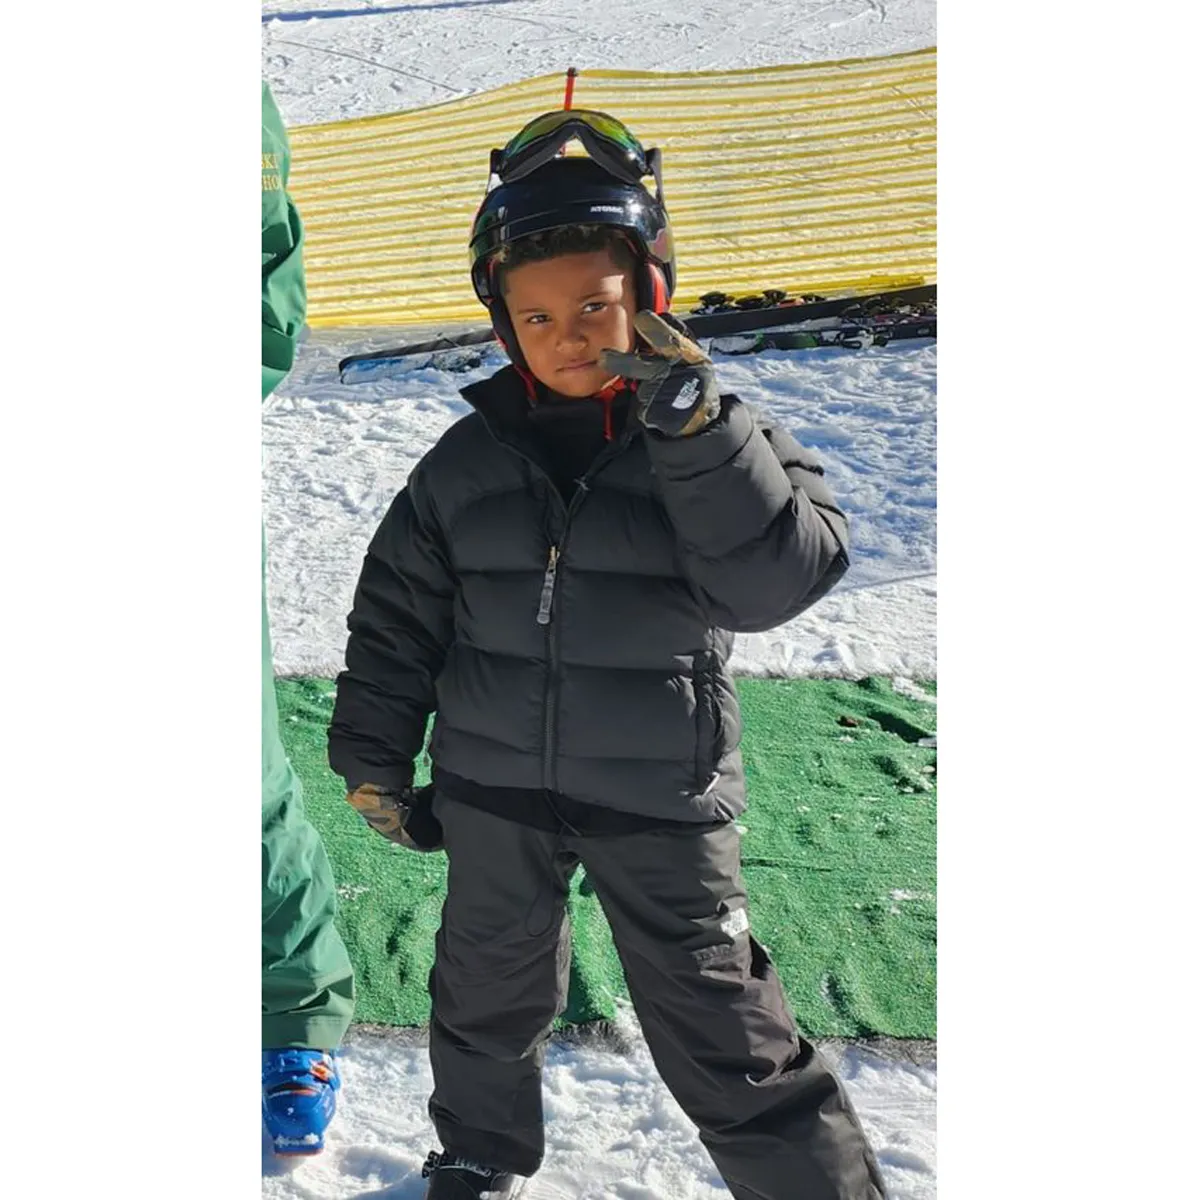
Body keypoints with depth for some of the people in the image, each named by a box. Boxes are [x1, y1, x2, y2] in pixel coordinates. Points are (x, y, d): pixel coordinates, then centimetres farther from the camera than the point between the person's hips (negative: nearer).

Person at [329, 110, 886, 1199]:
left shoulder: (716, 439, -9)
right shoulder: (468, 460, -2)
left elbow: (776, 580, -25)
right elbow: (398, 612, 6)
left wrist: (691, 420, -31)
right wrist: (375, 760, 6)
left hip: (660, 796, -3)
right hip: (494, 787, 4)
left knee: (722, 1033, 3)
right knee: (488, 997, 22)